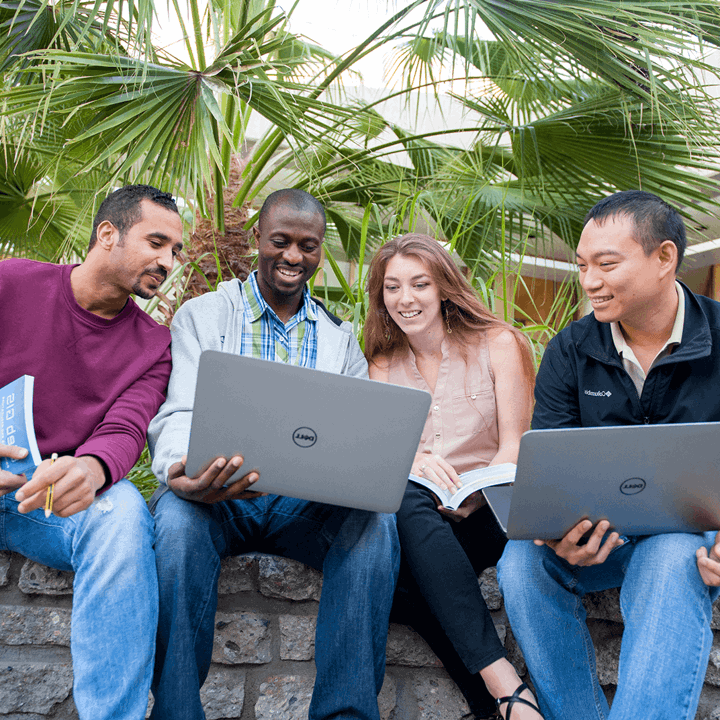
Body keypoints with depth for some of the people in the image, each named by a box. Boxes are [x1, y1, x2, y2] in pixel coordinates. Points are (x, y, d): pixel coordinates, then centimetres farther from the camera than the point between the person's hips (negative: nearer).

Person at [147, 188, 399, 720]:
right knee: (178, 516, -36)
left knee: (375, 521, -29)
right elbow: (179, 413, -5)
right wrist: (179, 472, -30)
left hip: (308, 501, 2)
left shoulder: (341, 337, 16)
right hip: (216, 496, -2)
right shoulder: (203, 316, 8)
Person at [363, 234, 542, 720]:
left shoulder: (498, 344, 5)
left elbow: (515, 449, -2)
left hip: (490, 515, -2)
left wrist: (472, 497, -24)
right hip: (420, 512, 3)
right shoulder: (384, 364, 15)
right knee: (405, 497, -35)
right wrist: (410, 460, -20)